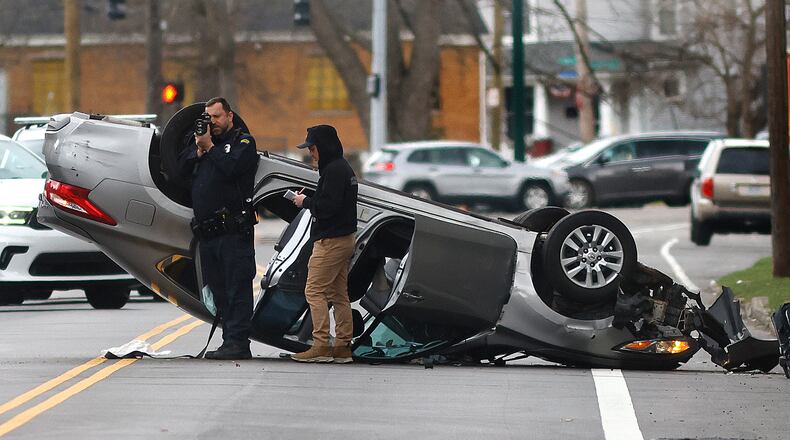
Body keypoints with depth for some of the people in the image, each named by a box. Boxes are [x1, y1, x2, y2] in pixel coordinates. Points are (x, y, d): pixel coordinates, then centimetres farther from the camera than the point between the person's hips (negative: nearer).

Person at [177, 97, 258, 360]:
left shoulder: (243, 142, 2)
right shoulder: (199, 140, 21)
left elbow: (231, 167, -15)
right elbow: (182, 169, 12)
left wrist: (209, 148, -6)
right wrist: (198, 150, -1)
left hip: (233, 231, -7)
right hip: (206, 230, 7)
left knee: (237, 287, -8)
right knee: (218, 289, 9)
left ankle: (238, 343, -11)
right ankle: (230, 341, 14)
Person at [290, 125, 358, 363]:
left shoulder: (333, 171, -16)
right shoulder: (344, 168, 17)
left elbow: (327, 207, -23)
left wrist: (305, 202, -8)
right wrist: (308, 201, 9)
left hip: (330, 242, -11)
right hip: (344, 238, 11)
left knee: (314, 290, -9)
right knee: (339, 294, 11)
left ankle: (321, 346, -12)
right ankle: (343, 346, 11)